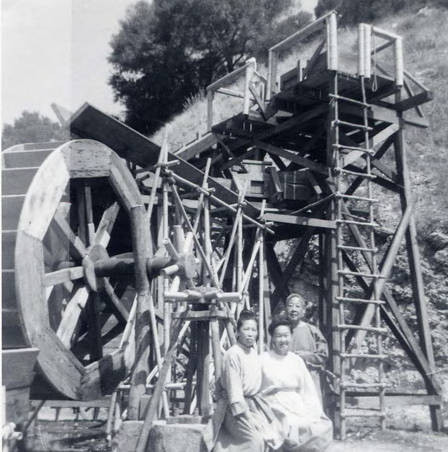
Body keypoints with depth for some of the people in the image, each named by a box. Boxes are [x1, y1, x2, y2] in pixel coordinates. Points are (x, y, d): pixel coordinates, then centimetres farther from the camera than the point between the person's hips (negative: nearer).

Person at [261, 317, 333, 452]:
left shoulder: (296, 360, 13)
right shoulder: (263, 360, 0)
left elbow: (309, 391, 11)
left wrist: (314, 413, -1)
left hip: (299, 408, 4)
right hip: (275, 408, -4)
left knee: (323, 426, -17)